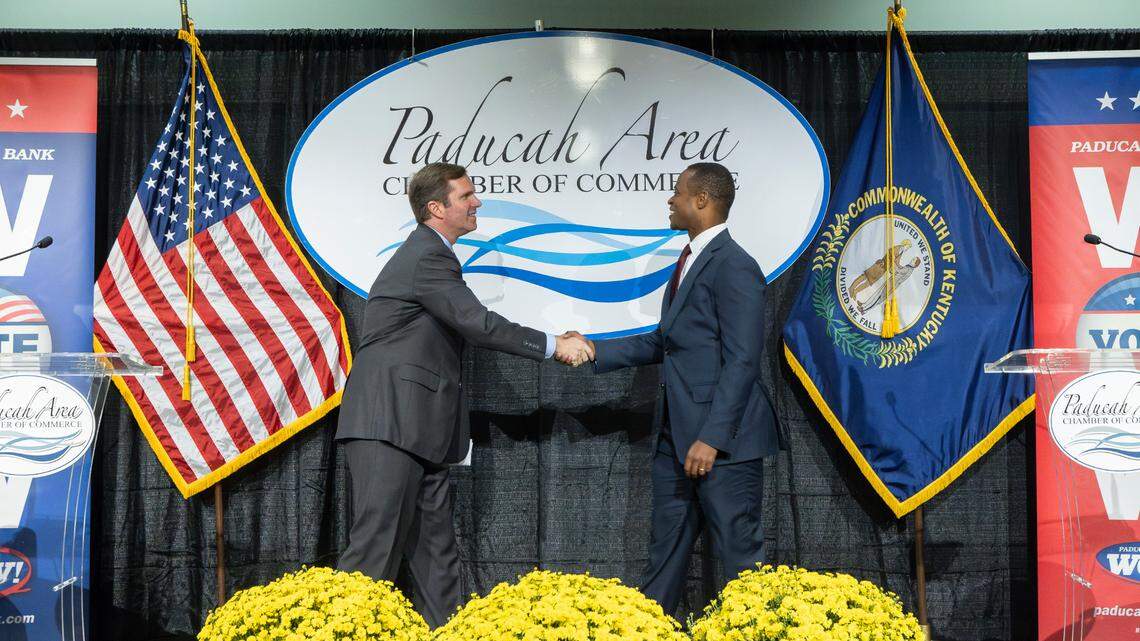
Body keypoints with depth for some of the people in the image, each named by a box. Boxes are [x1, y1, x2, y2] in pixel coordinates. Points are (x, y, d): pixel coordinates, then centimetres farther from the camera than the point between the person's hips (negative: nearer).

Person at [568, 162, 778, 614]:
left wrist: (711, 438, -23)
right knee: (664, 551, 16)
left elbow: (742, 361, -20)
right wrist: (596, 351, 13)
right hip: (676, 434, 10)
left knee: (740, 554, -2)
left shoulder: (734, 267, -15)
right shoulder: (689, 262, 16)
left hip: (721, 439, -10)